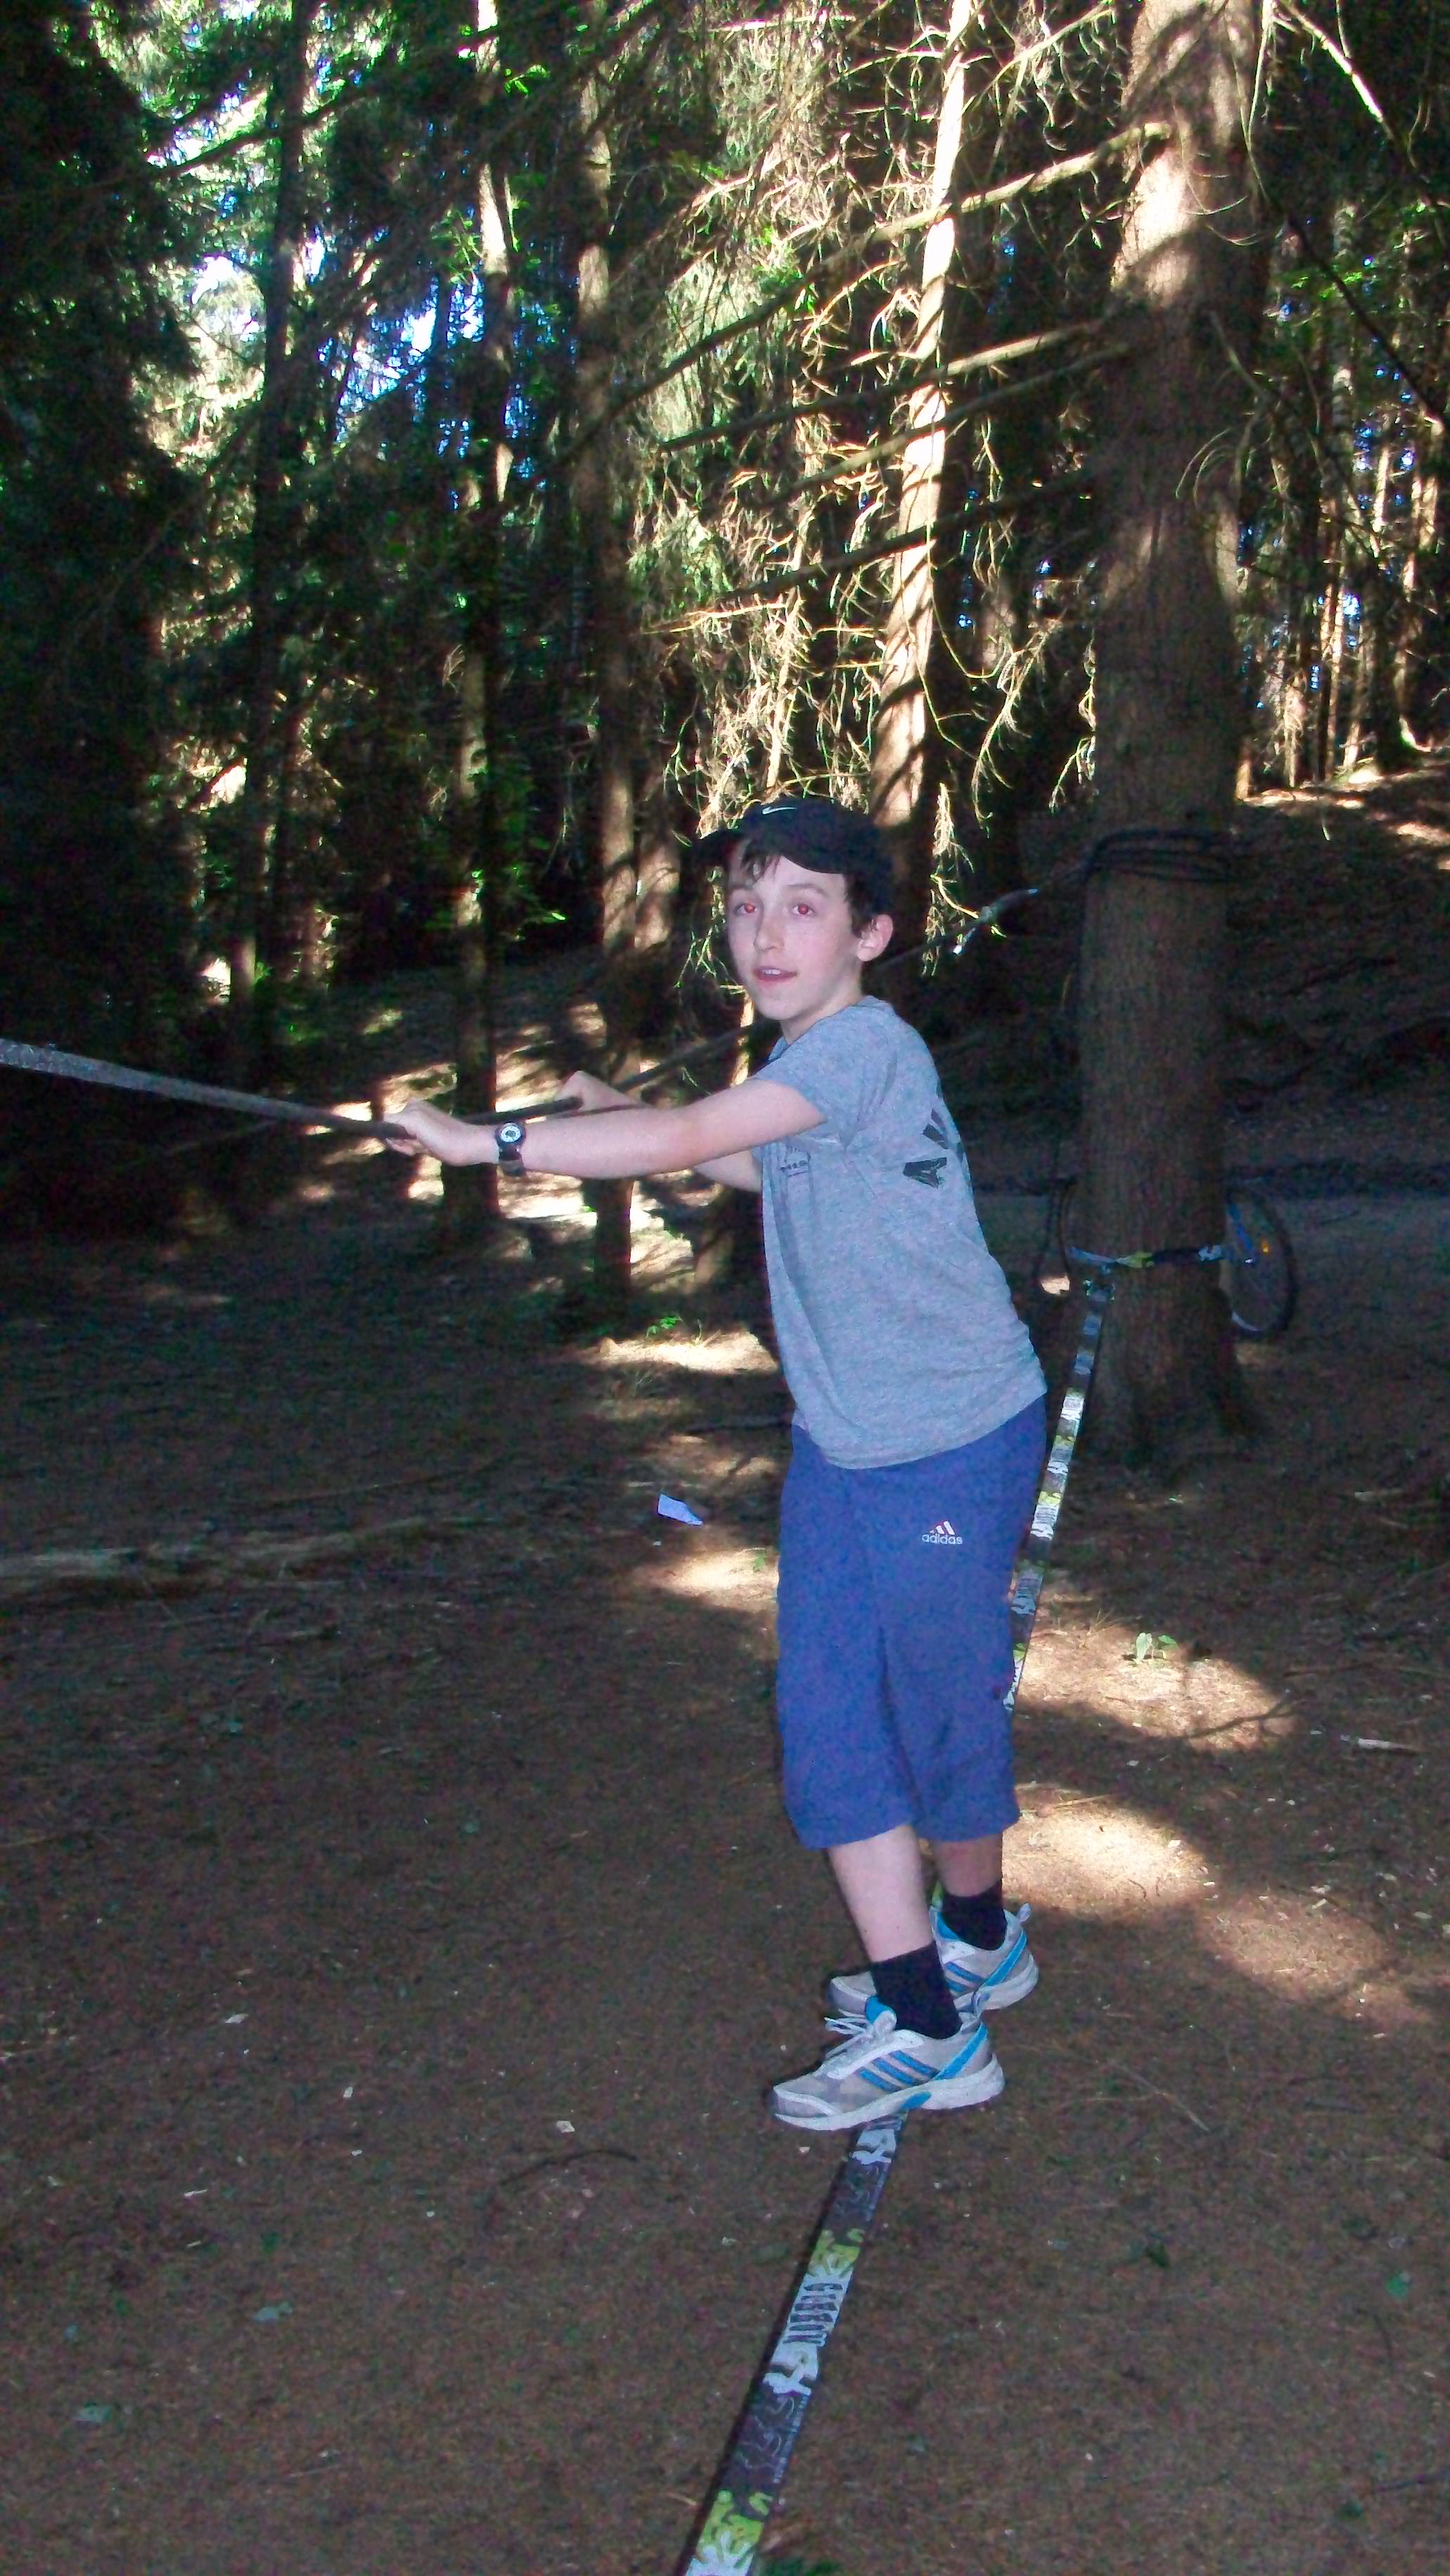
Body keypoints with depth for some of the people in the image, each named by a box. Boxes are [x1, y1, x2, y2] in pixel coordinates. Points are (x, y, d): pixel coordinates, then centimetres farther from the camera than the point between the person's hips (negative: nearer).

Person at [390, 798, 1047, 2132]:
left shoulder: (868, 1045, -21)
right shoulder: (803, 1060, 7)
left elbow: (685, 1141, -26)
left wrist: (488, 1141, -20)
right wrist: (629, 1119, 17)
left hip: (952, 1447, -8)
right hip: (838, 1446, 8)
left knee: (941, 1717, 7)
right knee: (833, 1723, 7)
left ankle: (975, 1937, 30)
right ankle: (916, 2006, 21)